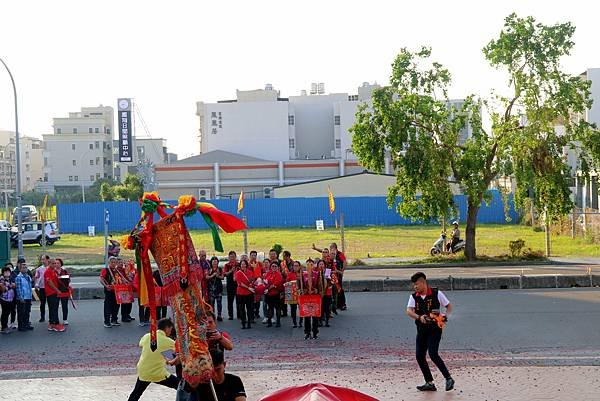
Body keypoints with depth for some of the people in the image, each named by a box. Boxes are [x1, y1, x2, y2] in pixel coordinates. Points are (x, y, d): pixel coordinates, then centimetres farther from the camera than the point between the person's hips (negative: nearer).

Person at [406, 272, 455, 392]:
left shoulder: (436, 294, -5)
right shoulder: (414, 297, 4)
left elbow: (449, 306, 5)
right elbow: (409, 311, -11)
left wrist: (446, 317, -13)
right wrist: (419, 317, -29)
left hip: (435, 329, -5)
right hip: (421, 329, 5)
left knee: (433, 354, -18)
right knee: (420, 356, 2)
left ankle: (449, 378, -3)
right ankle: (429, 383, 12)